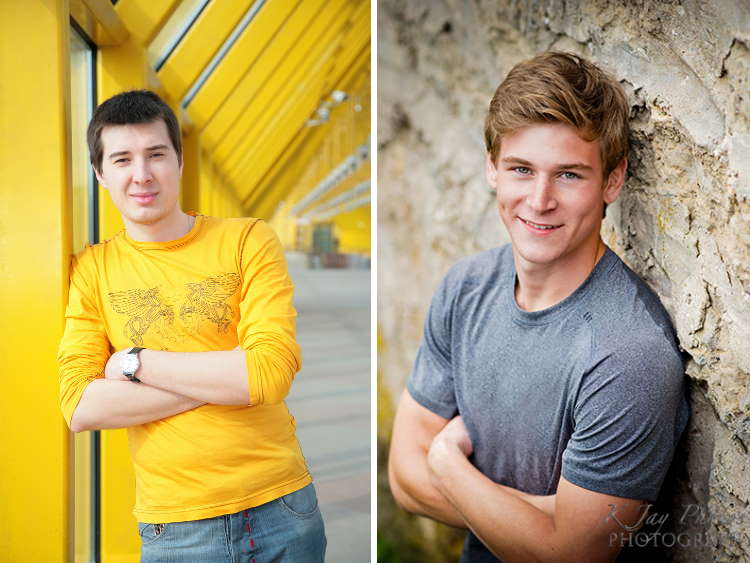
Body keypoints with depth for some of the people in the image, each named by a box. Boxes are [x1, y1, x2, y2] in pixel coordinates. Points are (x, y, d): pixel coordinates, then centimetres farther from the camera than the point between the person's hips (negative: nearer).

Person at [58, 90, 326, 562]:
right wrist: (227, 377, -15)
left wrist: (135, 362, -11)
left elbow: (273, 371, -16)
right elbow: (80, 408, -10)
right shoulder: (90, 269, 0)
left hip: (282, 507, 0)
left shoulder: (248, 240, -4)